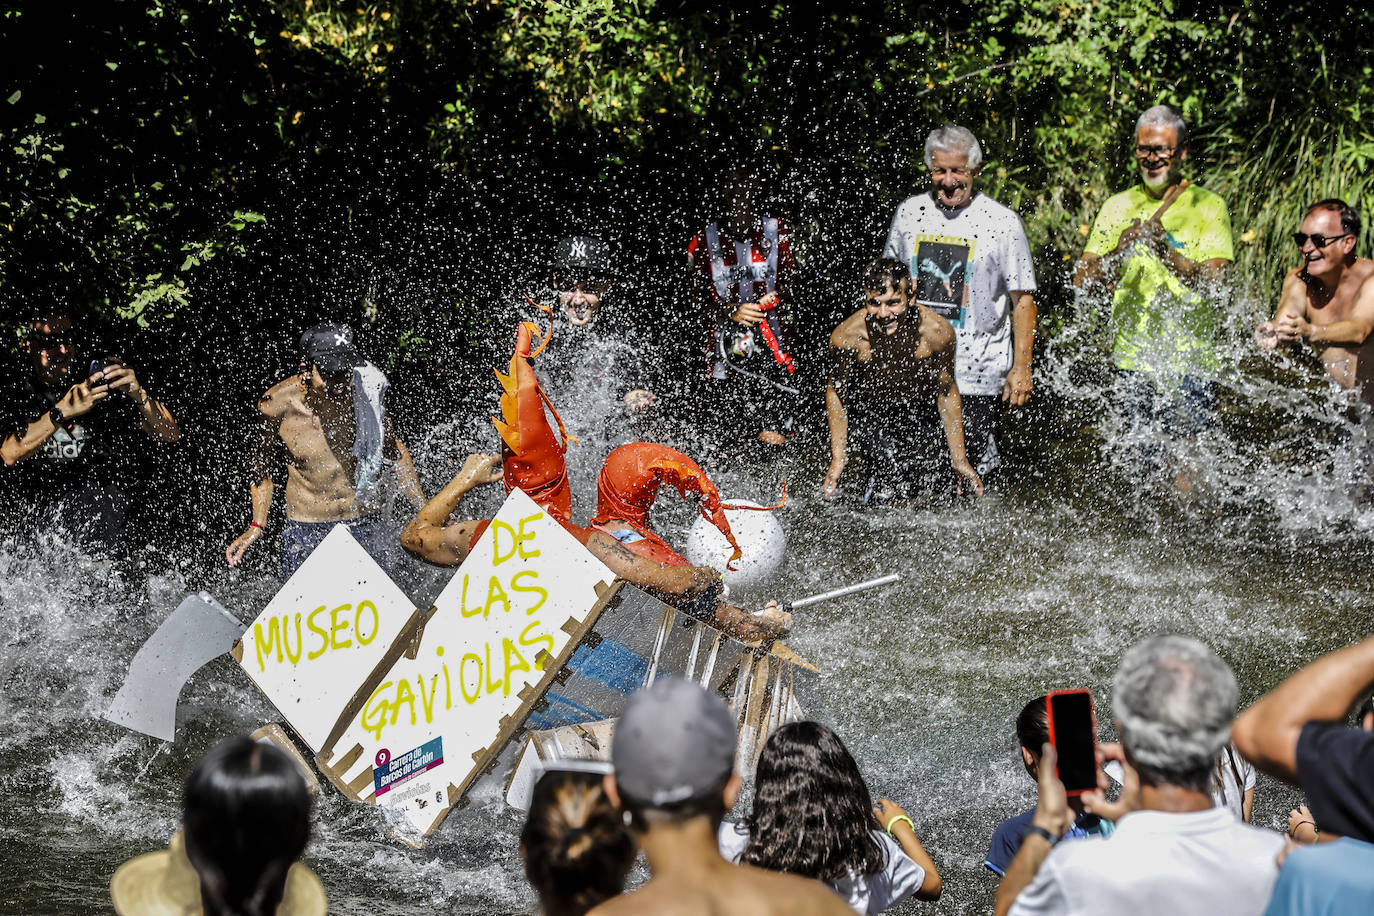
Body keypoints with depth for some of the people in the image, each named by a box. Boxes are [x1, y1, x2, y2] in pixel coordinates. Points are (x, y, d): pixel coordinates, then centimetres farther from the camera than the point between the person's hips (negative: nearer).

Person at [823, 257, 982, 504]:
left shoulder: (936, 331, -23)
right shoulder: (847, 336, -24)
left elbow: (947, 393, -6)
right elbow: (836, 392, -5)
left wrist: (959, 459, -1)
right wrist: (838, 457, -6)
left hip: (922, 416, 2)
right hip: (871, 416, -1)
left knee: (932, 485, -11)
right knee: (890, 491, -19)